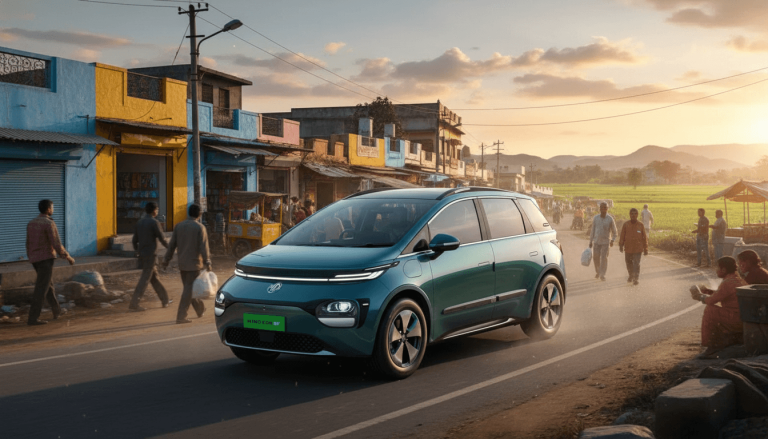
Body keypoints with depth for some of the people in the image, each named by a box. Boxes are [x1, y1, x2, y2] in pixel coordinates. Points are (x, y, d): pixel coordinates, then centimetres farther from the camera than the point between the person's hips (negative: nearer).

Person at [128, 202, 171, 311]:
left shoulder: (139, 223, 8)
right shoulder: (154, 223, -13)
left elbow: (135, 240, 12)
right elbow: (162, 238, -11)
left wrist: (137, 250, 25)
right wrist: (169, 247, 7)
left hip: (142, 255, 8)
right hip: (150, 255, -8)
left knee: (154, 277, 15)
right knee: (145, 280, -5)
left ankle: (165, 300, 24)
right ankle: (134, 304, -8)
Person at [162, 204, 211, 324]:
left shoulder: (178, 226, 5)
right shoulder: (199, 227, -10)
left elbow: (172, 245, 7)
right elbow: (203, 247, -16)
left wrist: (167, 259, 14)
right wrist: (207, 262, -14)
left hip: (182, 263, 6)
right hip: (194, 263, -6)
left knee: (189, 287, 17)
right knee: (189, 289, -3)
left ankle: (200, 309, 31)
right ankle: (181, 316, -6)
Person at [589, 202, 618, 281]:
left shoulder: (610, 219, -4)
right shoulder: (596, 218, 3)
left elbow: (614, 232, 3)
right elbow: (593, 230, 9)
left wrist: (612, 240, -12)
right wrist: (590, 241, 9)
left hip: (606, 242, -2)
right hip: (596, 241, 2)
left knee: (604, 258, -5)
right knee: (596, 257, 4)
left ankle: (602, 275, 3)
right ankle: (597, 272, 26)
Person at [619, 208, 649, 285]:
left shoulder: (641, 225, -1)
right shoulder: (625, 225, 0)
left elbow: (644, 238, 3)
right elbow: (622, 236, 1)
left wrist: (645, 249, 4)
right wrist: (621, 245, -9)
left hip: (638, 249, -2)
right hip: (628, 248, 2)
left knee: (636, 264, -10)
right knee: (629, 263, 14)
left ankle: (636, 279, -7)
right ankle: (631, 276, 36)